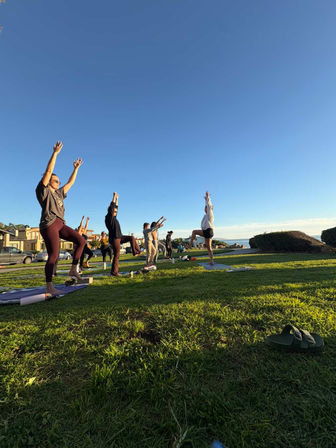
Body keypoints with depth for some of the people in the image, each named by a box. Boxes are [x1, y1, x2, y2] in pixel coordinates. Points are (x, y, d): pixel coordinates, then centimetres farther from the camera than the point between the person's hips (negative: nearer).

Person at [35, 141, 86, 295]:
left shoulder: (58, 193, 23)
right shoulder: (43, 190, 4)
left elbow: (70, 183, 29)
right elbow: (49, 171, -5)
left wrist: (76, 168, 30)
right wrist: (55, 153, -8)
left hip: (60, 225, 8)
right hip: (49, 224, -8)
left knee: (81, 241, -4)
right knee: (53, 255, -11)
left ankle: (73, 269, 2)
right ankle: (49, 287, -2)